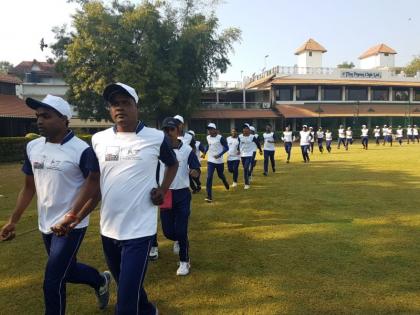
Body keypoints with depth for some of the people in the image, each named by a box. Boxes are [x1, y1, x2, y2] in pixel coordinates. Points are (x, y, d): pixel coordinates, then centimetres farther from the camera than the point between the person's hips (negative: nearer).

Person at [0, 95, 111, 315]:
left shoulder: (81, 150, -18)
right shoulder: (32, 147, 2)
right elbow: (29, 186, 12)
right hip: (45, 226, 7)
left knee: (52, 283, -1)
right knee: (67, 271, 22)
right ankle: (100, 281, 50)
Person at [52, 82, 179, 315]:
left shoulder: (156, 138, -7)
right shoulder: (99, 139, 2)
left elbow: (172, 164, 11)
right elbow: (94, 180, 8)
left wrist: (163, 190, -2)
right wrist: (73, 213, 2)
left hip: (139, 230, -4)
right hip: (108, 229, 5)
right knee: (125, 285, 23)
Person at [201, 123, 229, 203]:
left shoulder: (220, 138, -15)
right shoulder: (208, 137, 3)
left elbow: (226, 148, -12)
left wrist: (219, 155, -24)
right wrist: (204, 153, 7)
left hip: (219, 161, -3)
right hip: (210, 161, 3)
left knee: (220, 175, 17)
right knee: (209, 178, -9)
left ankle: (226, 183, 54)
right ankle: (209, 196, -8)